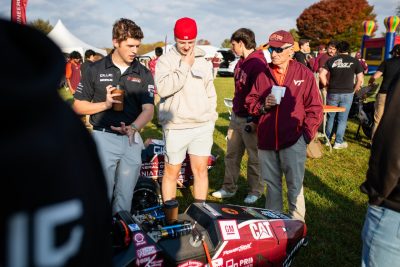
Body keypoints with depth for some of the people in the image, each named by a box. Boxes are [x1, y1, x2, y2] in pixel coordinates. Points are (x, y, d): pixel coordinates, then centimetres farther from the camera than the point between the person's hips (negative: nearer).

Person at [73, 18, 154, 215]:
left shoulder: (144, 74, 5)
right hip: (103, 138, -2)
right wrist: (105, 104, -13)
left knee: (125, 196, 11)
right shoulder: (96, 70, 2)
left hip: (132, 139, 2)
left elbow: (148, 109, -4)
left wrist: (133, 128, -24)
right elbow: (78, 106, 5)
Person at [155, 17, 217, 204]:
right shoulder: (165, 61, -2)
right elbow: (163, 88, -18)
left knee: (201, 170, 8)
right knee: (171, 172, 7)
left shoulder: (203, 62, 12)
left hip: (202, 126, 4)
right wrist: (185, 66, -14)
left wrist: (212, 117, 11)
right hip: (176, 127, -3)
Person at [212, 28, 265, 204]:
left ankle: (255, 191, 22)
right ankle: (229, 188, 26)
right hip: (236, 117, 9)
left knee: (254, 157, 7)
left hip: (250, 120, -9)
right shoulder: (241, 63, 12)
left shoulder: (258, 64, -17)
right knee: (231, 155, 14)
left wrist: (255, 120, -20)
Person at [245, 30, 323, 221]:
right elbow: (250, 101, 10)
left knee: (295, 186, 4)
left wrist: (307, 134, -8)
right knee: (271, 184, 18)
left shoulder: (304, 74, -3)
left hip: (293, 141, -3)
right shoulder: (262, 75, 6)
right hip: (266, 140, 4)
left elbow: (315, 108, -2)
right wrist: (263, 105, -10)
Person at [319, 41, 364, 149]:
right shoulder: (355, 61, 0)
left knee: (330, 117, 15)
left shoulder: (331, 60, 1)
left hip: (332, 93, 1)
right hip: (347, 93, -1)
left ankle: (327, 139, 24)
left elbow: (321, 75, -5)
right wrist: (354, 90, 10)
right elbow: (360, 79, -3)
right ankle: (338, 142, 10)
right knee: (342, 119, 7)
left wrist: (327, 85, 7)